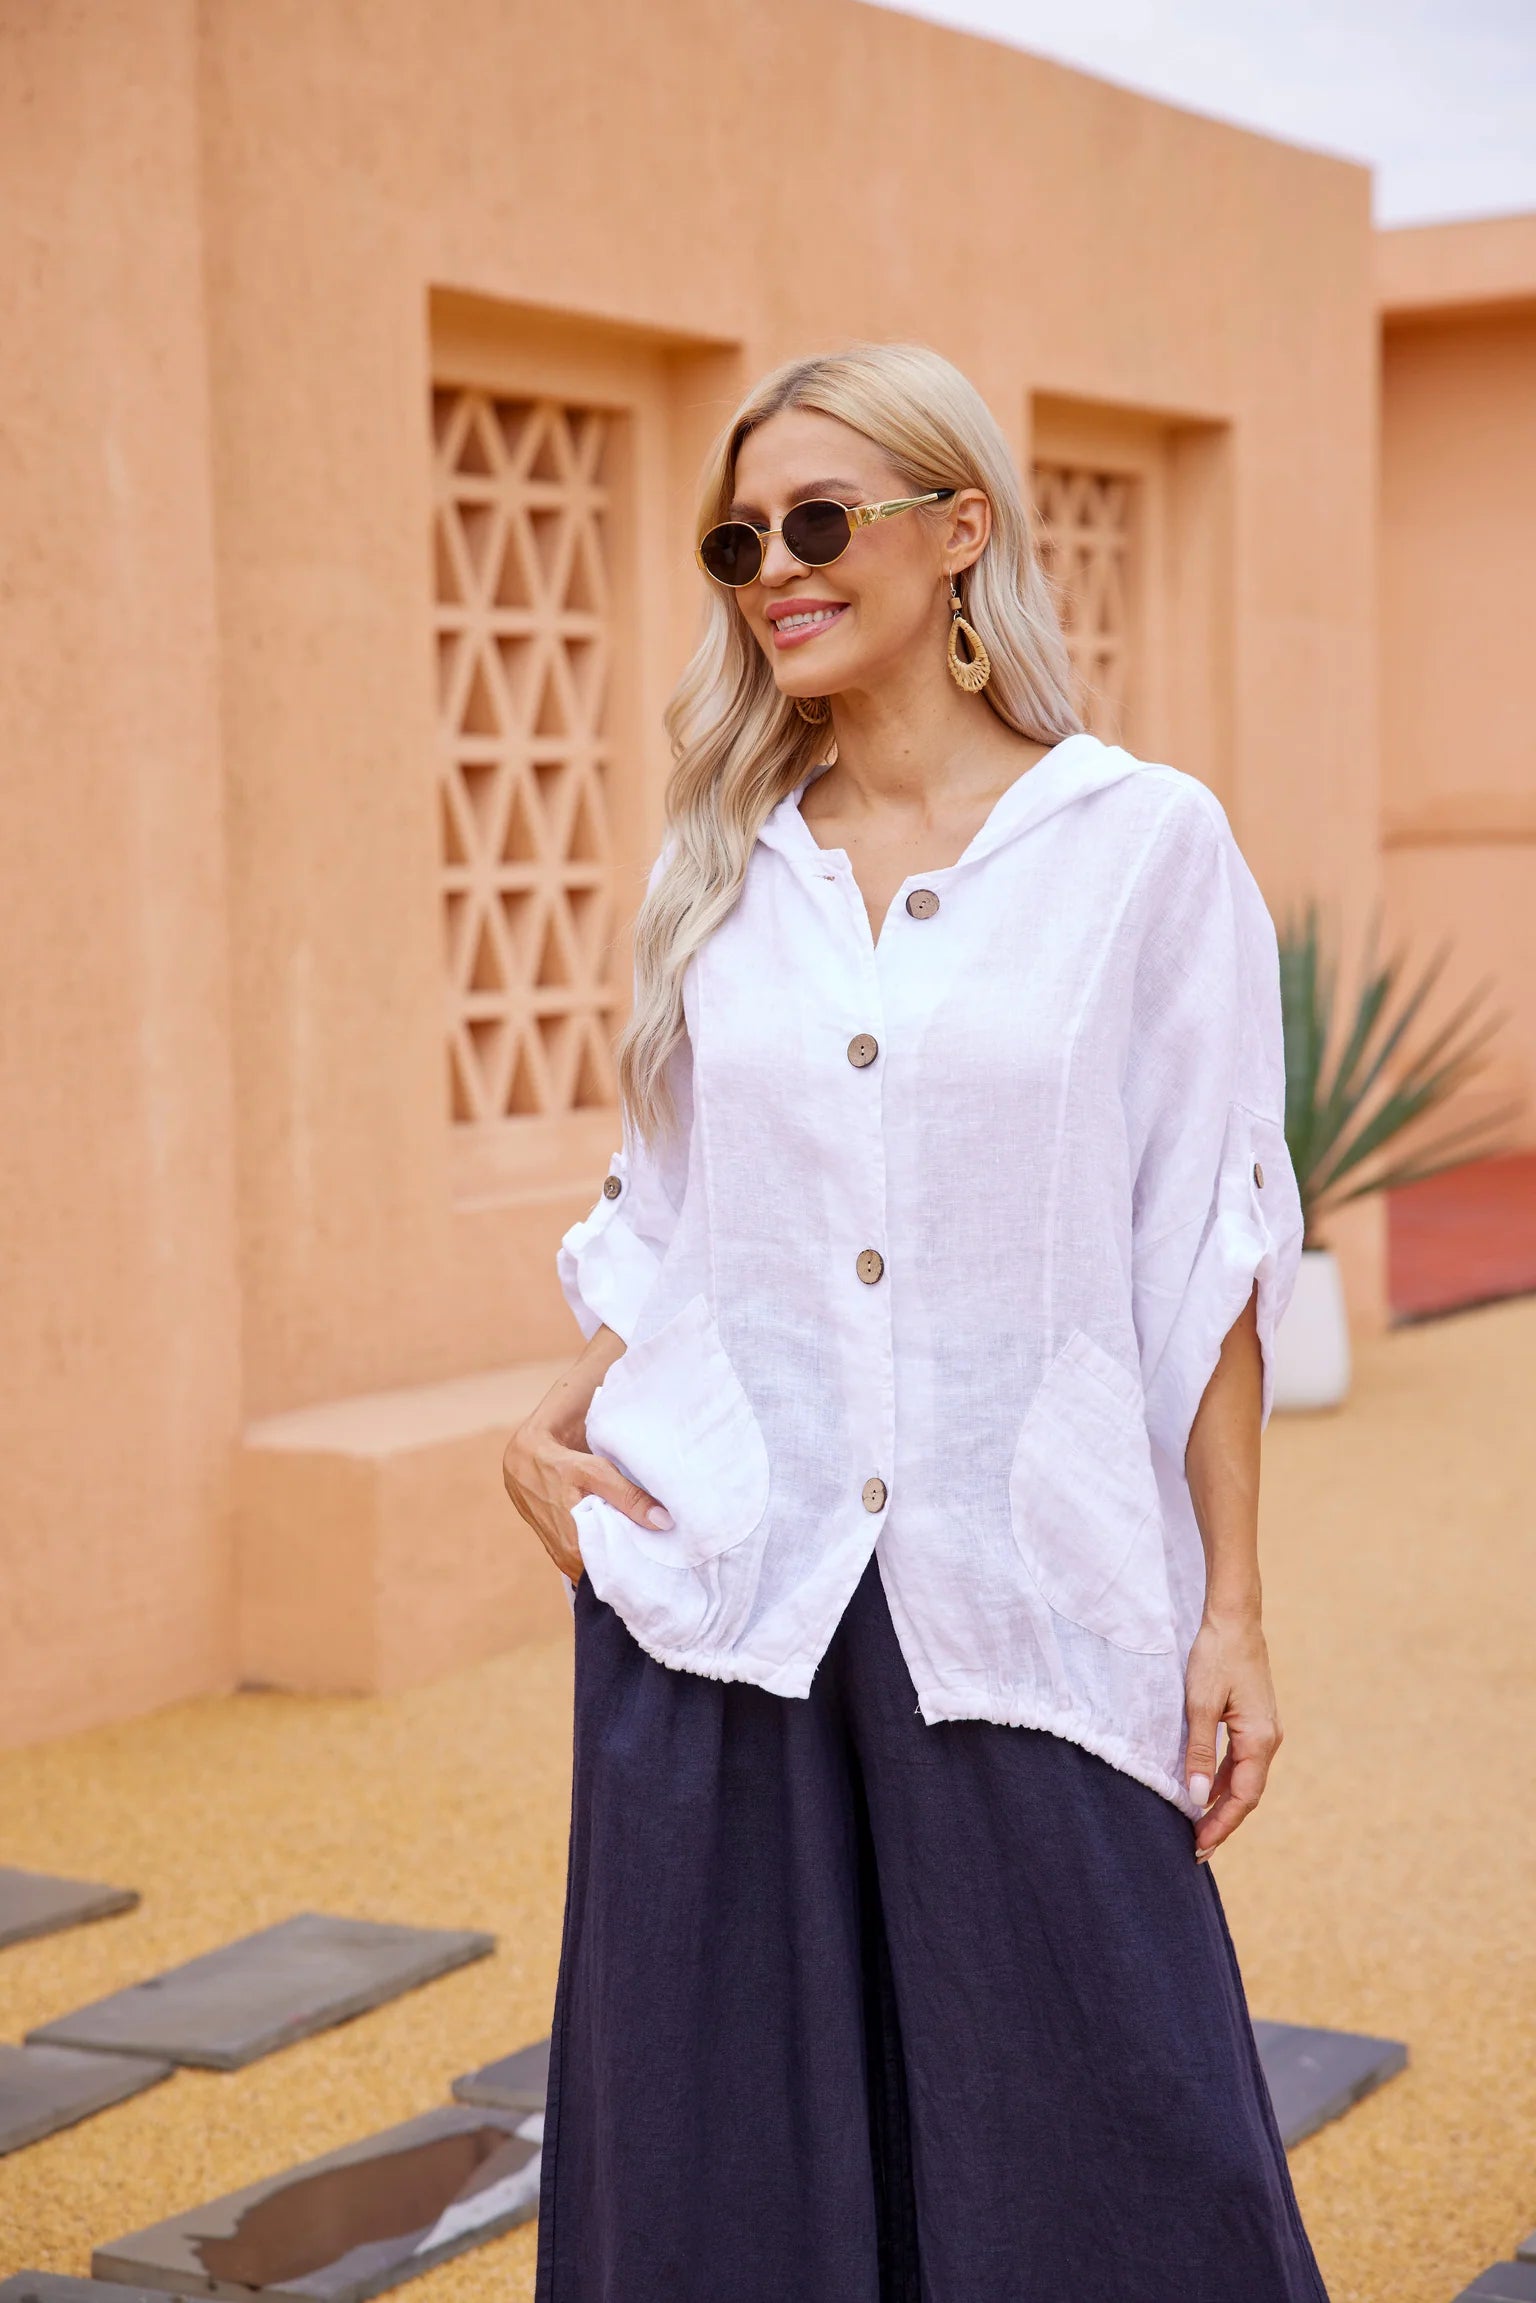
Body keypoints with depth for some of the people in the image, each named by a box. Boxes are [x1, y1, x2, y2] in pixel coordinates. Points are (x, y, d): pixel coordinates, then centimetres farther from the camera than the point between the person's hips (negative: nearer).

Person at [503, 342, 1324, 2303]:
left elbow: (1207, 1253, -1)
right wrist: (549, 1438, 0)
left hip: (1024, 1606, -3)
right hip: (720, 1594, 3)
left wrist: (1229, 1611, -2)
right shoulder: (722, 868, 10)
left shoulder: (1144, 842, -1)